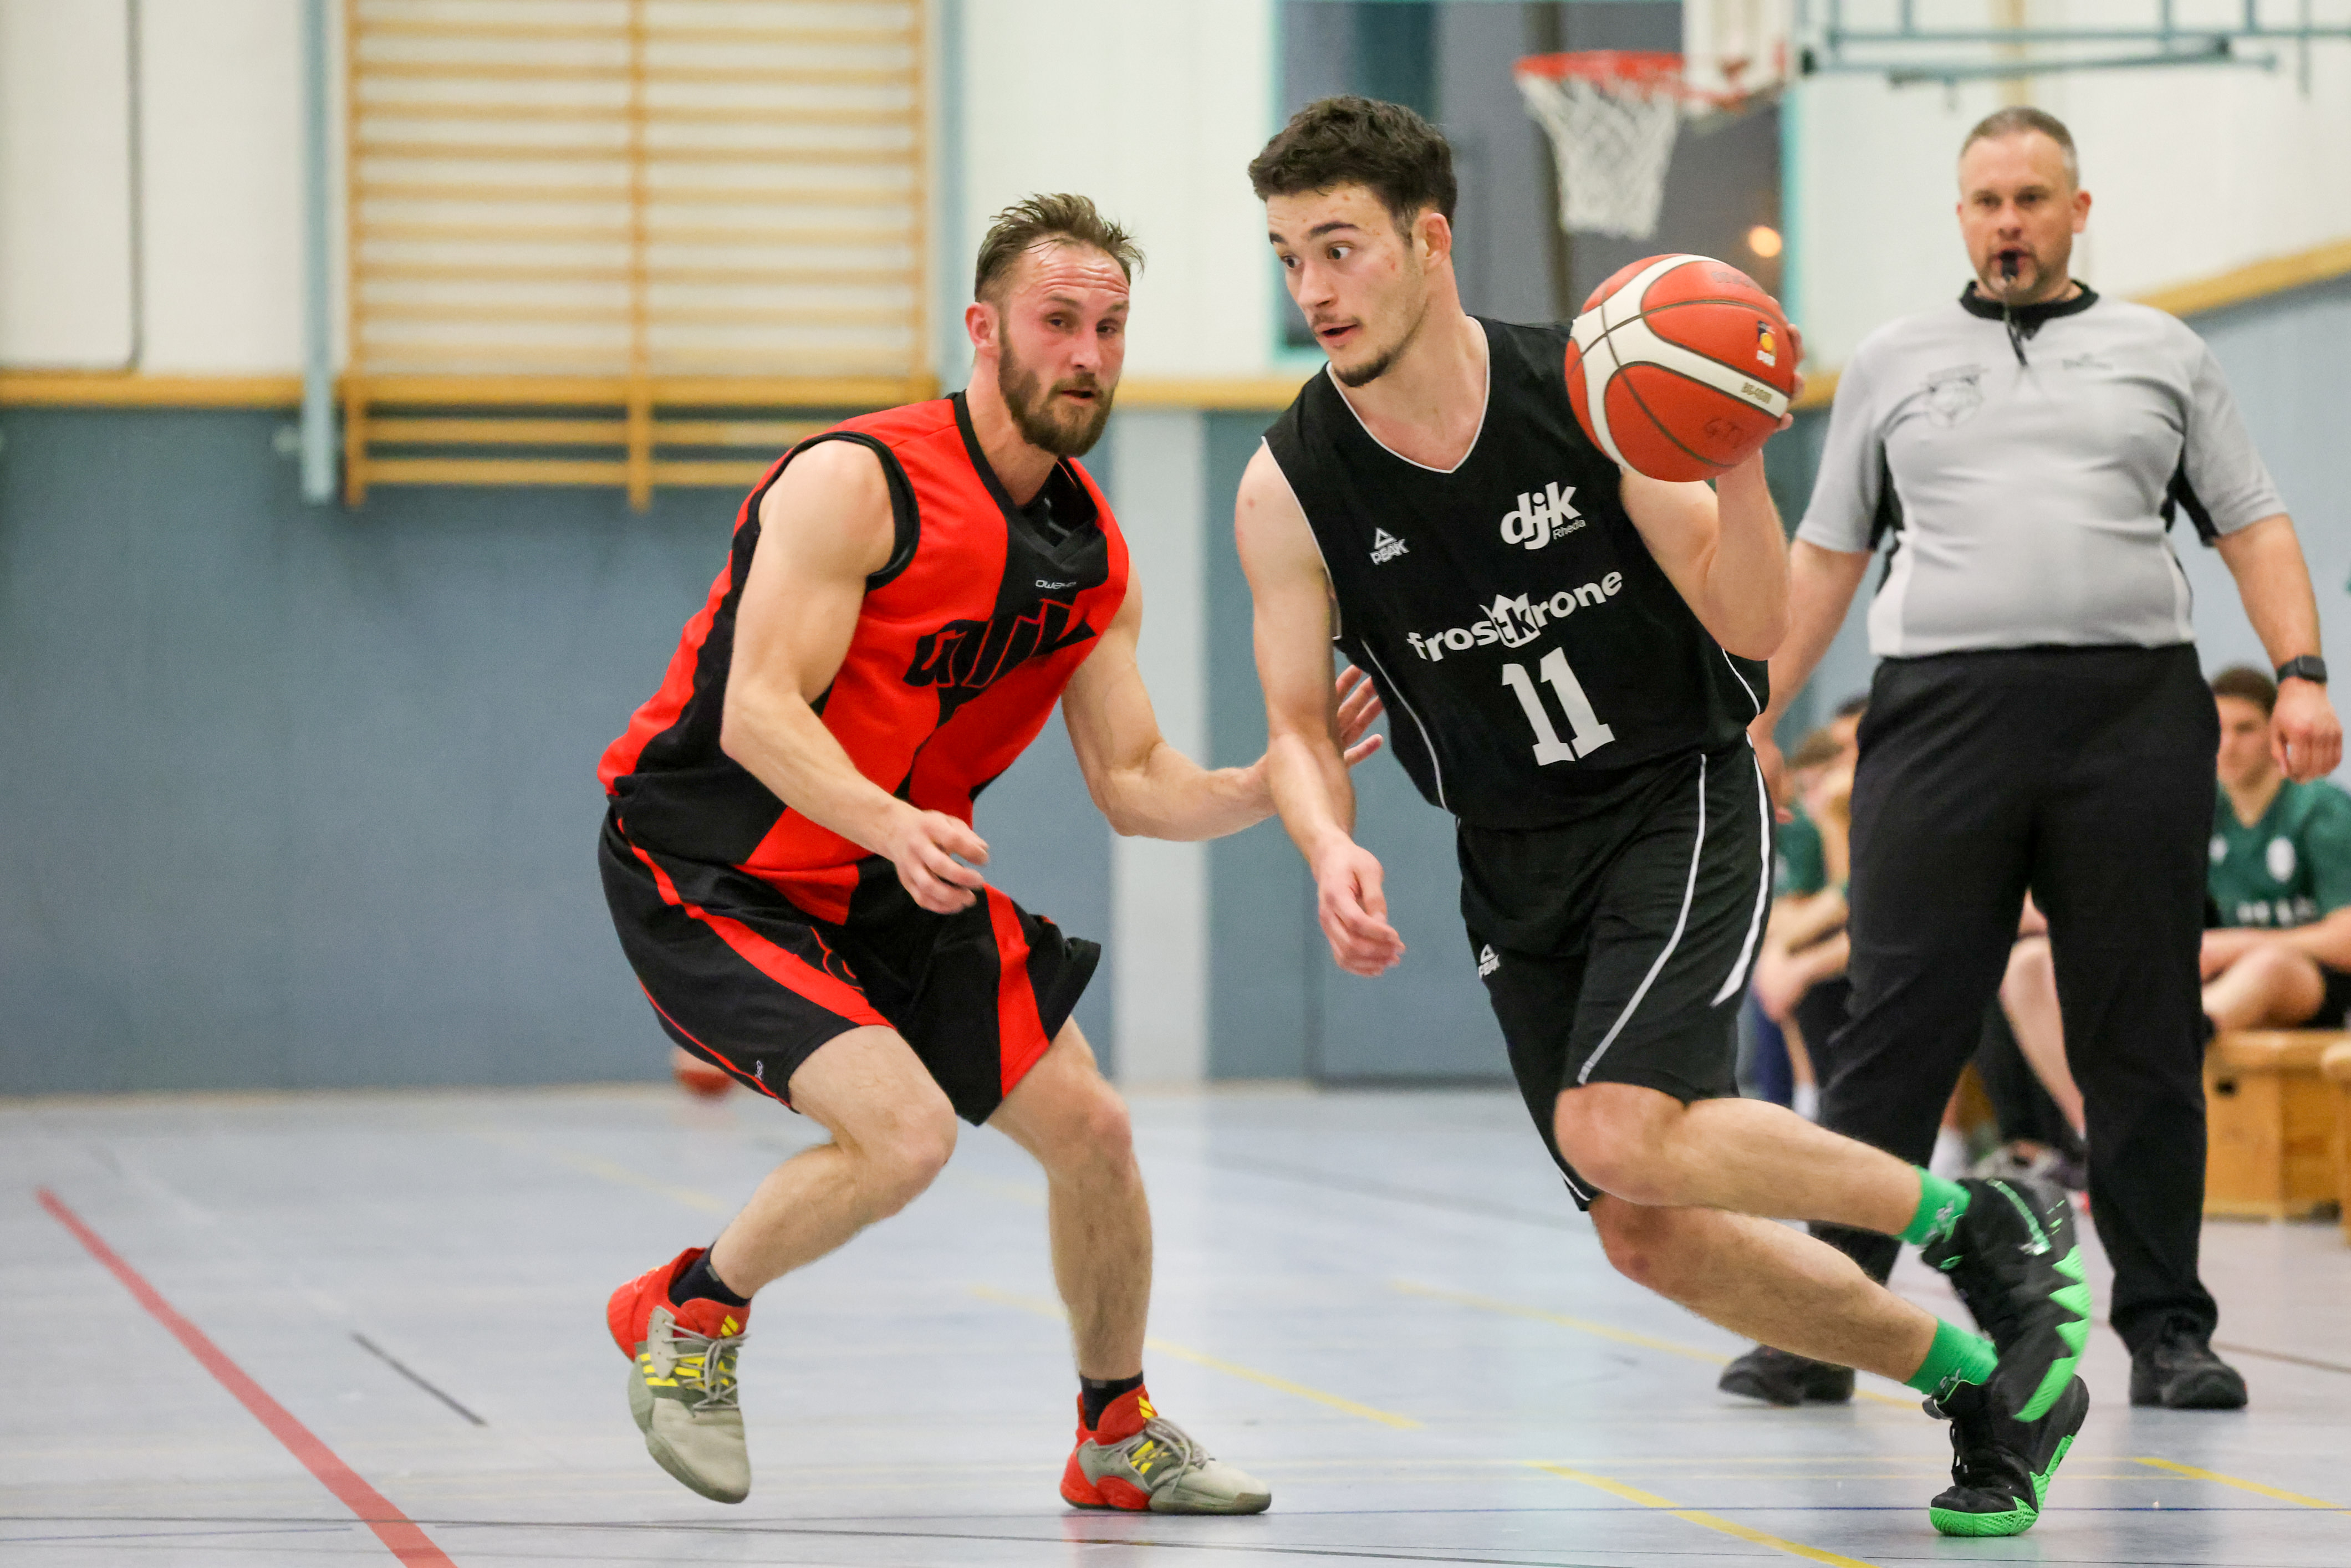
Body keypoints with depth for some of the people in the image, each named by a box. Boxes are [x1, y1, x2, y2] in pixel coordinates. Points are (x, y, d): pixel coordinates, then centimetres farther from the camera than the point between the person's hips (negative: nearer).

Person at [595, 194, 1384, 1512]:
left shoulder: (1095, 556, 1)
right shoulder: (858, 482, -22)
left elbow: (1134, 784, 5)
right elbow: (757, 715, -28)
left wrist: (1273, 785, -14)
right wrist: (895, 827, -44)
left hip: (908, 879, 8)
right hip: (709, 870, -7)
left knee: (1090, 1129, 4)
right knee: (906, 1131, -26)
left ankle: (1122, 1438, 26)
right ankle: (689, 1309, 1)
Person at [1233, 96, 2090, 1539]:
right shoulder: (1290, 489, -8)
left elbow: (1751, 630, -11)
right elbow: (1300, 729, -2)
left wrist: (1741, 468, -29)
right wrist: (1333, 850, -23)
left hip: (1681, 807, -4)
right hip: (1517, 863, 4)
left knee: (1618, 1133, -27)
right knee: (1652, 1235, 4)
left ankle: (1979, 1223, -6)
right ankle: (1992, 1384, 23)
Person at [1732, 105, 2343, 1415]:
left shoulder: (2163, 354, 14)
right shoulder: (1896, 364, 16)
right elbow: (1826, 556, 17)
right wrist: (1754, 715, 11)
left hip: (2134, 716, 0)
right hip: (1944, 710, 0)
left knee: (2145, 1042, 3)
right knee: (1897, 1028, -2)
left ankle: (2168, 1330, 9)